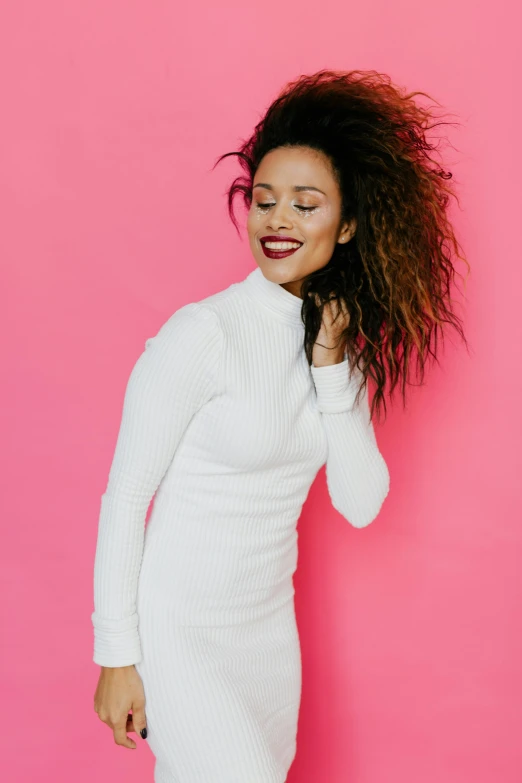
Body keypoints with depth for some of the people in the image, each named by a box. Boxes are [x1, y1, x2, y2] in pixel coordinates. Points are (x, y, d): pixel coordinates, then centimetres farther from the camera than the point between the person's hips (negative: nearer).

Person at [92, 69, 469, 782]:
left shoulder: (344, 342, 2)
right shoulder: (203, 332, -17)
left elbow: (360, 504, -3)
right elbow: (124, 498, -13)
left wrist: (331, 370, -12)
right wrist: (117, 655, -11)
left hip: (269, 624, 6)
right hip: (177, 631, -6)